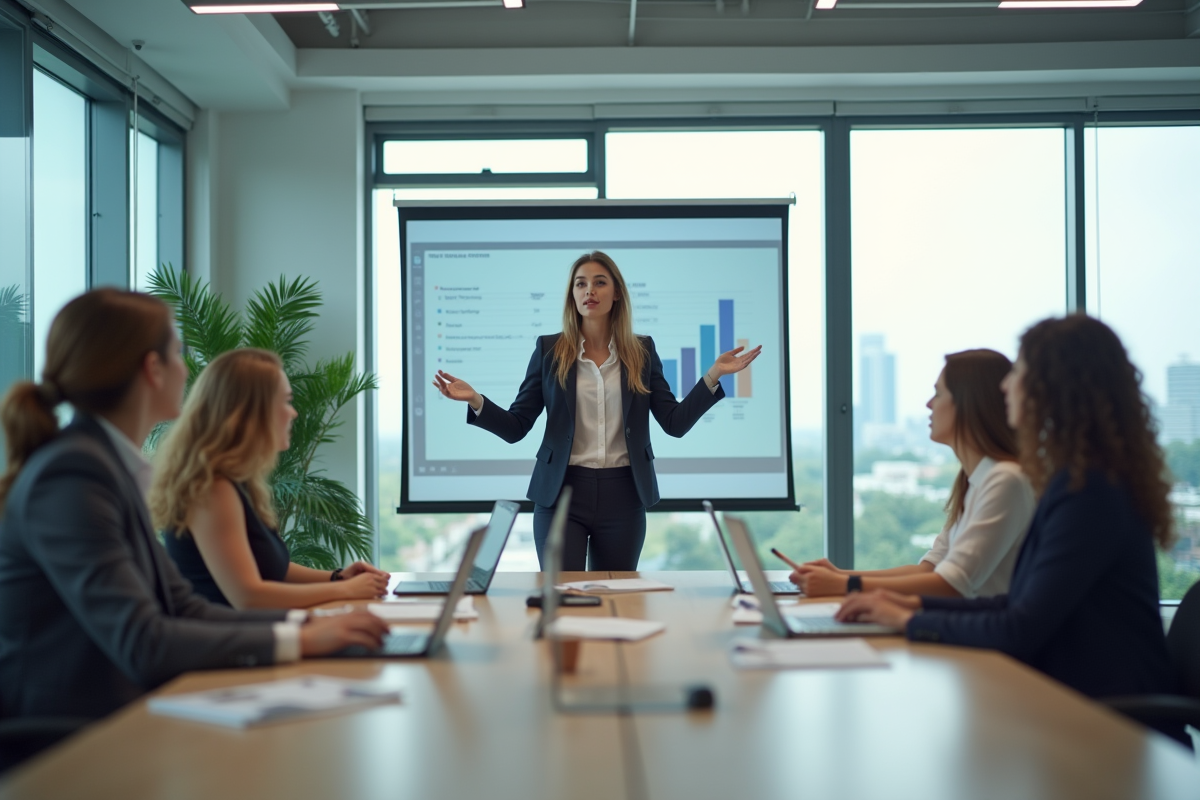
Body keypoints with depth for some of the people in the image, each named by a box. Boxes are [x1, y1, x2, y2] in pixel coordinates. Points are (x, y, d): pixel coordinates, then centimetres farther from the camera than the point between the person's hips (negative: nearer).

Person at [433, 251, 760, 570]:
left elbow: (675, 423, 1)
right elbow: (516, 428, -1)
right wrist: (475, 400, -19)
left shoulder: (642, 351, 4)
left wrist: (713, 375, -8)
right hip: (561, 491, -1)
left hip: (623, 497, 2)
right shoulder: (550, 349, 0)